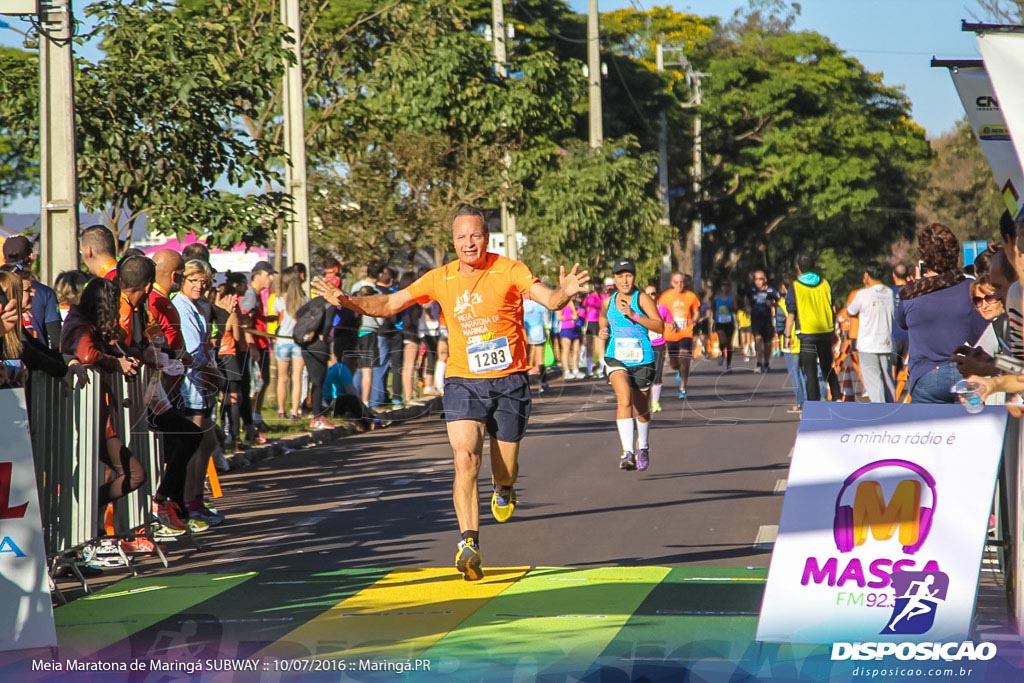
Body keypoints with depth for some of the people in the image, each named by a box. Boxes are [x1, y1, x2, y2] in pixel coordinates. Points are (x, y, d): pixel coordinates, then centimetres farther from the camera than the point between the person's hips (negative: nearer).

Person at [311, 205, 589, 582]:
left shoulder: (509, 270, -6)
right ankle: (469, 544, -19)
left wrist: (565, 292, -40)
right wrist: (347, 301, -10)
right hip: (463, 381, 1)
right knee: (465, 458, -18)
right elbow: (390, 304, 5)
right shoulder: (441, 278, 1)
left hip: (509, 381, -1)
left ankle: (503, 491, 48)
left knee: (506, 464, 9)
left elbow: (549, 300, -17)